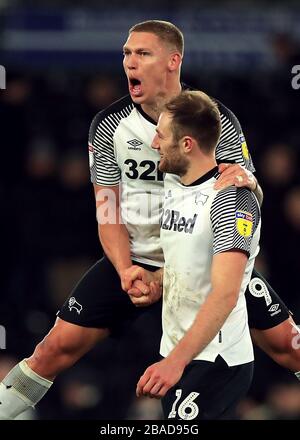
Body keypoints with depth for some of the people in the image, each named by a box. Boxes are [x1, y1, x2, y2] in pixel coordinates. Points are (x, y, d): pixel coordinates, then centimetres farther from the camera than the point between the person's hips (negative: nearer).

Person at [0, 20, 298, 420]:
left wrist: (248, 182, -34)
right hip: (133, 261, 1)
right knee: (59, 348, -8)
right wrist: (125, 271, -21)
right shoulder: (109, 125, -8)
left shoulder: (217, 120, -12)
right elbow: (109, 213, -3)